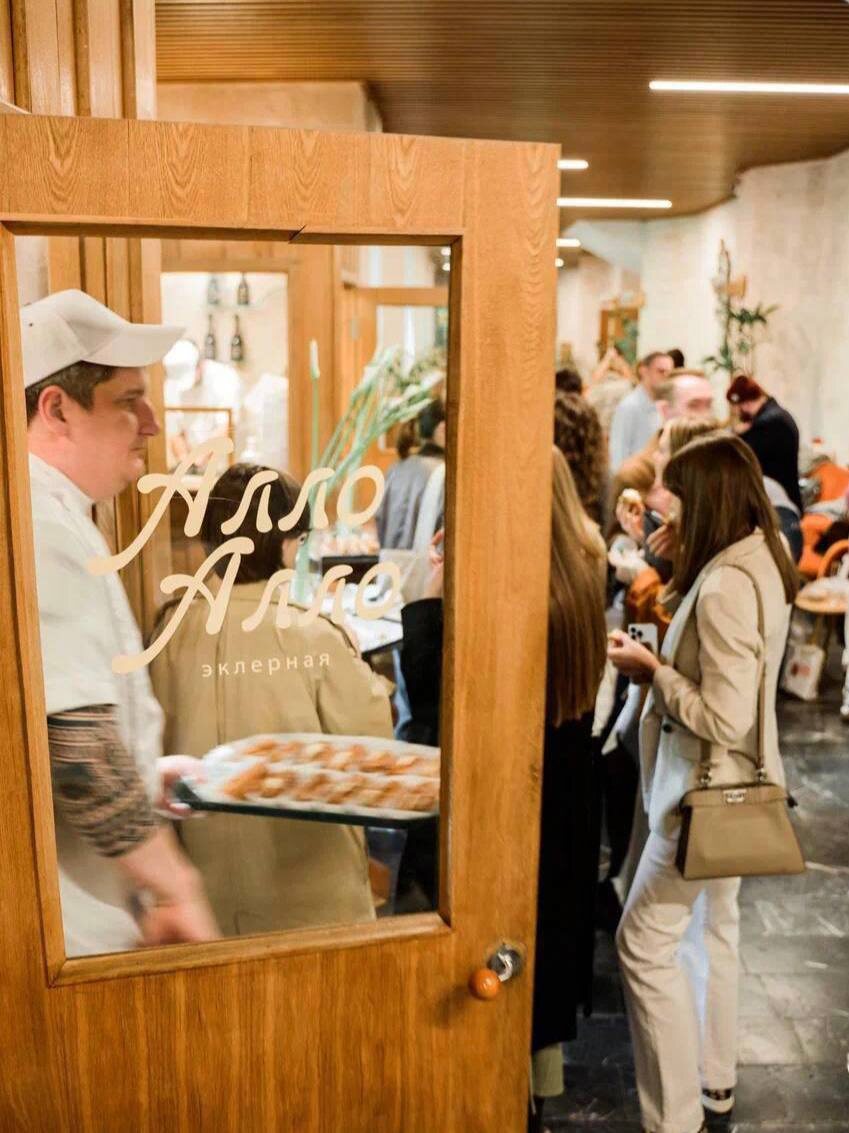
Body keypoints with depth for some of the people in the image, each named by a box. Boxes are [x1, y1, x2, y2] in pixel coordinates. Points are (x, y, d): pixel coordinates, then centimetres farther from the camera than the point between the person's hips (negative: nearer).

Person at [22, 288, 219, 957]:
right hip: (74, 934, -10)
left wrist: (141, 778, 15)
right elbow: (77, 752, -27)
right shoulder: (47, 533, -23)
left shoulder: (48, 516, 11)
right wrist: (179, 887, -17)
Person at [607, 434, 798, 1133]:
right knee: (718, 924, 22)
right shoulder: (764, 559, 3)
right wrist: (666, 661, 0)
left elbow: (723, 720, -28)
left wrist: (652, 670, -17)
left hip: (707, 789, -10)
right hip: (735, 784, 10)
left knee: (645, 942, 0)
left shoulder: (725, 586, -28)